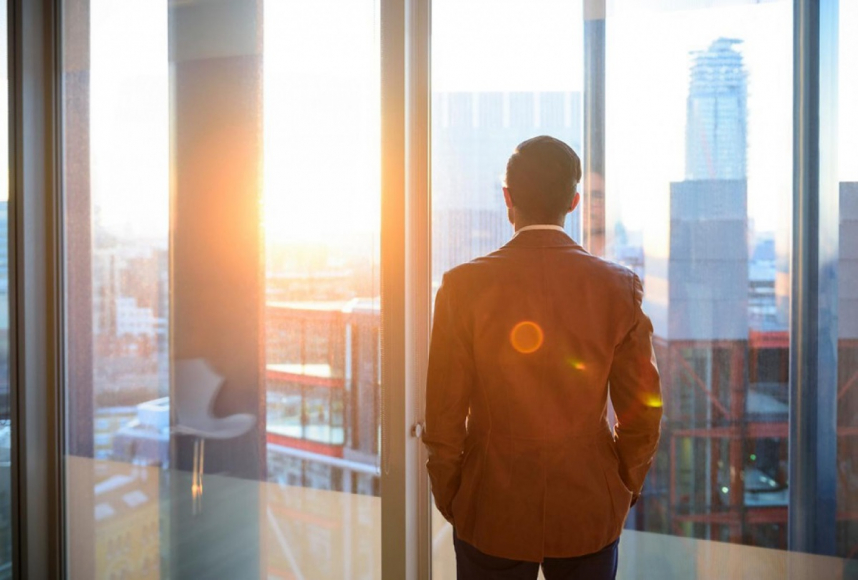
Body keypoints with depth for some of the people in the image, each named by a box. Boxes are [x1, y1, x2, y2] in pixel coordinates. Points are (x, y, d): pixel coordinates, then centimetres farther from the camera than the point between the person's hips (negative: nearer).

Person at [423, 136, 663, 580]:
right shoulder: (619, 286, -9)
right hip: (588, 510, 1)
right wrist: (624, 489, 13)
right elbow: (642, 413, -3)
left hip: (491, 510, -1)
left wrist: (447, 498, 6)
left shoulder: (463, 285, -12)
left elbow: (444, 415, -9)